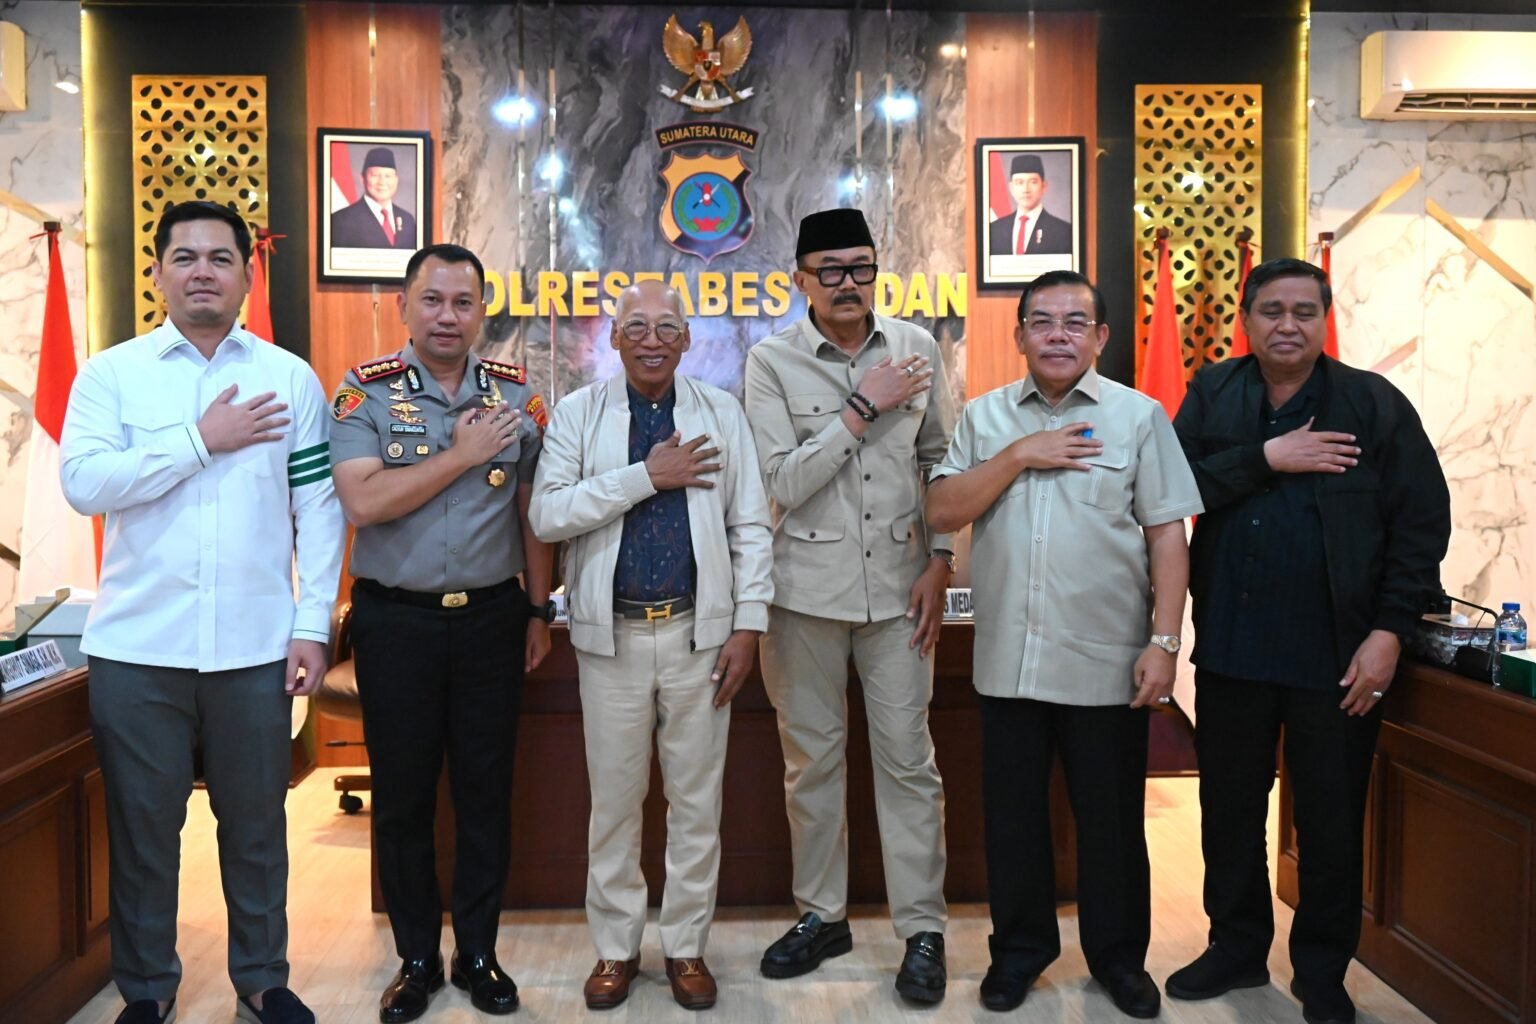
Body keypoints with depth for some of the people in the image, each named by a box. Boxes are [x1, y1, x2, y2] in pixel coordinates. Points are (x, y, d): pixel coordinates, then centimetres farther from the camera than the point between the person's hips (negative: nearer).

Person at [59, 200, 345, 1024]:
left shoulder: (291, 379, 5)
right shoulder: (111, 373, 4)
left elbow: (319, 509, 3)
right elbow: (83, 483, -11)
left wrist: (313, 625, -2)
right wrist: (203, 440, -13)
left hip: (255, 646, 1)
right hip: (138, 647, 0)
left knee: (256, 823, 11)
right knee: (142, 826, 11)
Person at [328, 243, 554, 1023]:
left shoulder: (516, 394, 3)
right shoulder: (366, 391, -4)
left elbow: (533, 511, 7)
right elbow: (363, 502, -18)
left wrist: (539, 611, 5)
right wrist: (463, 454, -16)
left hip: (491, 616, 2)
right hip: (395, 620, -1)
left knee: (486, 791, 9)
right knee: (402, 795, 9)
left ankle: (478, 953, 26)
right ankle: (416, 958, 26)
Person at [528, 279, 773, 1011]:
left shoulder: (722, 413, 3)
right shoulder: (578, 412, 1)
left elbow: (750, 527, 2)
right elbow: (547, 516, -11)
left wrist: (748, 625, -5)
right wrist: (646, 475, -15)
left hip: (699, 632, 1)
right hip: (613, 634, 0)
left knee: (696, 800, 10)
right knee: (614, 799, 11)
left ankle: (686, 948, 26)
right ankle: (615, 948, 27)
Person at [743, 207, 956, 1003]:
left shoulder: (915, 347, 4)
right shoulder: (772, 361, -3)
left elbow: (939, 460, 9)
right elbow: (784, 482, -11)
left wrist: (939, 561, 2)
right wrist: (864, 408, -13)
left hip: (897, 584, 1)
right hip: (806, 588, -1)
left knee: (908, 760, 4)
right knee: (810, 759, 11)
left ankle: (923, 929, 18)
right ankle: (822, 914, 28)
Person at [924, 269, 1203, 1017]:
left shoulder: (1139, 417, -1)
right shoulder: (984, 417, 6)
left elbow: (1167, 536, -3)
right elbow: (941, 512, -2)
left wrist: (1163, 642, -9)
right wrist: (1018, 456, -12)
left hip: (1106, 661, -2)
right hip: (1008, 660, 2)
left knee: (1111, 818, 11)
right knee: (1012, 814, 13)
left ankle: (1118, 954, 31)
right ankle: (1020, 947, 32)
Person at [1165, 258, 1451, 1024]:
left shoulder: (1374, 404, -2)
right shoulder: (1211, 394, 4)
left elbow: (1423, 520, -5)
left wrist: (1390, 629, -11)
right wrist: (1264, 458, -18)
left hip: (1336, 653, -2)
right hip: (1230, 646, 2)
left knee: (1331, 819, 10)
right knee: (1229, 807, 14)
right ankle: (1237, 947, 33)